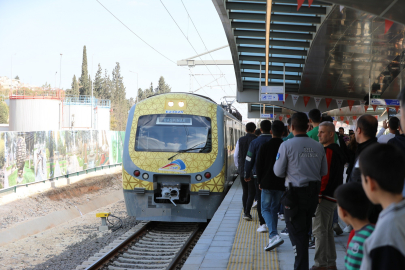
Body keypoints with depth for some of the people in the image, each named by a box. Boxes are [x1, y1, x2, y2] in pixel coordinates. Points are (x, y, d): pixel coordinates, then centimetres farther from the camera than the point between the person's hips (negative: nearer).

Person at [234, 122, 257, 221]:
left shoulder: (240, 140, 1)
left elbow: (236, 155, 5)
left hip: (242, 170, 3)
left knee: (245, 191, 15)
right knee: (251, 192, 2)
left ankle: (245, 212, 18)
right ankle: (247, 212, -8)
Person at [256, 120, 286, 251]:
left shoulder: (265, 147, -6)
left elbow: (259, 165, -4)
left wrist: (260, 182, 7)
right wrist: (285, 181, 12)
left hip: (267, 183, -3)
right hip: (281, 185, 3)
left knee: (265, 209, 2)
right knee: (274, 209, 16)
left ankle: (274, 235, -20)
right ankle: (272, 238, 20)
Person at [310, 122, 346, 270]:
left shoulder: (329, 151, -15)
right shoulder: (337, 150, 17)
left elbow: (325, 175, -22)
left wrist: (318, 195, -20)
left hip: (324, 196, -11)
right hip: (332, 196, 11)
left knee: (319, 230, -7)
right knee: (327, 230, 16)